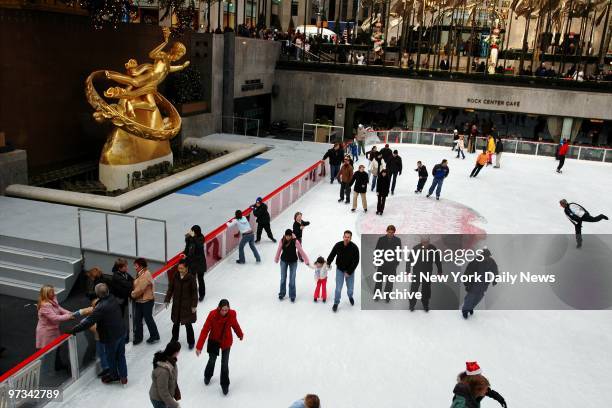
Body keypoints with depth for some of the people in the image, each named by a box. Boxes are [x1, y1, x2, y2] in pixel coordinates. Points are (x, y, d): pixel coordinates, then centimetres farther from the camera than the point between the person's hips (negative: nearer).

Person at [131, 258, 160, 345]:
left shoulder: (146, 274, -22)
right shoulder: (139, 274, 7)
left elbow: (140, 289, -24)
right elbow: (136, 286, 11)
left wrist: (132, 294, -11)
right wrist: (133, 294, -5)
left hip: (146, 301, -8)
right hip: (138, 301, 8)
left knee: (148, 319, 5)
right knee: (137, 319, 12)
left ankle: (155, 336, 22)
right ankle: (138, 337, 25)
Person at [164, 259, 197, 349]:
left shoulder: (191, 278, -16)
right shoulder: (175, 276, -6)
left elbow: (194, 292, -11)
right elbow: (170, 288, 4)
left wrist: (194, 305, -10)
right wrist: (167, 300, 3)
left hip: (187, 305, -4)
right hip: (176, 304, 4)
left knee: (188, 324, 3)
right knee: (176, 323, 18)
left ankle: (191, 342, 22)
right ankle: (174, 339, 39)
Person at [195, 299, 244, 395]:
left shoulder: (232, 314, -20)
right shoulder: (213, 314, -27)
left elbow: (235, 325, 1)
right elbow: (205, 330, -27)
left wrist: (240, 335, 19)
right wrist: (199, 346, -29)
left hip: (226, 341, 1)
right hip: (214, 341, 0)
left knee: (225, 364, 5)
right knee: (212, 360, 18)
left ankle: (225, 385, 25)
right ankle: (207, 376, 50)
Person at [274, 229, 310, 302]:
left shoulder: (295, 241, -20)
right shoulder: (282, 241, -13)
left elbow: (301, 251, -18)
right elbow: (279, 250, 1)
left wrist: (307, 261, -19)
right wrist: (276, 259, 12)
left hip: (293, 262, -2)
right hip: (283, 261, 2)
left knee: (292, 279, 2)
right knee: (283, 279, 15)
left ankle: (292, 296, 17)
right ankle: (282, 294, 33)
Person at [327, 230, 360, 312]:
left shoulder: (354, 248, -20)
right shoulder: (338, 245, -16)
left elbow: (356, 261, -15)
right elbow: (332, 255, 2)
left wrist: (349, 272, -15)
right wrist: (327, 263, -3)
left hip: (350, 271, 0)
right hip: (339, 269, 0)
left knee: (350, 288, 9)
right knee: (338, 288, -5)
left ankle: (350, 297, 44)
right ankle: (336, 303, 17)